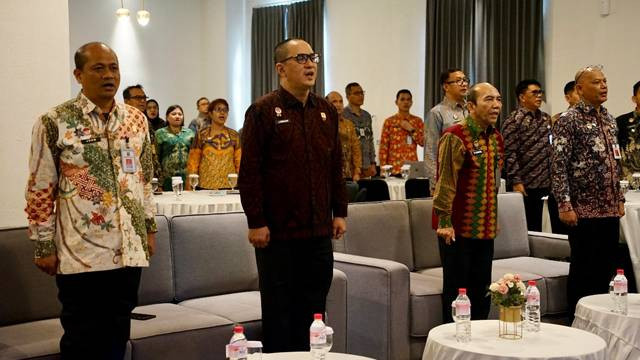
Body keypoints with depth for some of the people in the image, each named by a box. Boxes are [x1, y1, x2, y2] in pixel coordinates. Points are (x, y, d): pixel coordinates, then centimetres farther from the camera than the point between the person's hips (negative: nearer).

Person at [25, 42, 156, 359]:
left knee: (118, 332, 13)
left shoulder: (136, 119, 7)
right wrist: (44, 246, -6)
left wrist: (150, 228, 14)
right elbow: (40, 190, -6)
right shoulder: (54, 122, -8)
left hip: (129, 248, 5)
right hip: (80, 250, -4)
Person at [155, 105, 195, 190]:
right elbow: (156, 156, 2)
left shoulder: (189, 132, 13)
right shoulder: (160, 133, 5)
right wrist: (158, 179, -4)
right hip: (168, 177, -2)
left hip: (187, 177, 2)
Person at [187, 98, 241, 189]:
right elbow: (193, 162, 4)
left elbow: (239, 162, 9)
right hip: (206, 187, -1)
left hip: (229, 186, 1)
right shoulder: (202, 135, 3)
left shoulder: (234, 135, 8)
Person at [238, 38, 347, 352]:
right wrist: (256, 222, -13)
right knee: (279, 309, 5)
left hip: (319, 232, 5)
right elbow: (250, 171, -10)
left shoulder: (326, 110, 11)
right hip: (277, 232, -5)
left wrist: (339, 212, 11)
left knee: (313, 309, 12)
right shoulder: (263, 110, -7)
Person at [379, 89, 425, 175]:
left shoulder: (417, 121, 9)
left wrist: (411, 130, -8)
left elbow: (423, 142, 3)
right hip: (394, 168, -2)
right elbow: (383, 147, 0)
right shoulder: (389, 121, 2)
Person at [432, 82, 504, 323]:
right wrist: (444, 221, -20)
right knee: (456, 288, 2)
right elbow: (445, 182, -18)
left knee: (482, 289, 14)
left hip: (485, 227, 8)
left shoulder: (496, 138, 10)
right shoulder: (455, 137, -15)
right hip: (458, 227, -7)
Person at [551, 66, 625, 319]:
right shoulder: (569, 121, -9)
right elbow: (558, 165, -14)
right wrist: (564, 205, -18)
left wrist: (620, 199, 17)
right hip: (584, 210, -7)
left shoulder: (609, 119, 14)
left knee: (606, 270, 11)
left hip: (610, 210, 7)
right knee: (583, 270, 1)